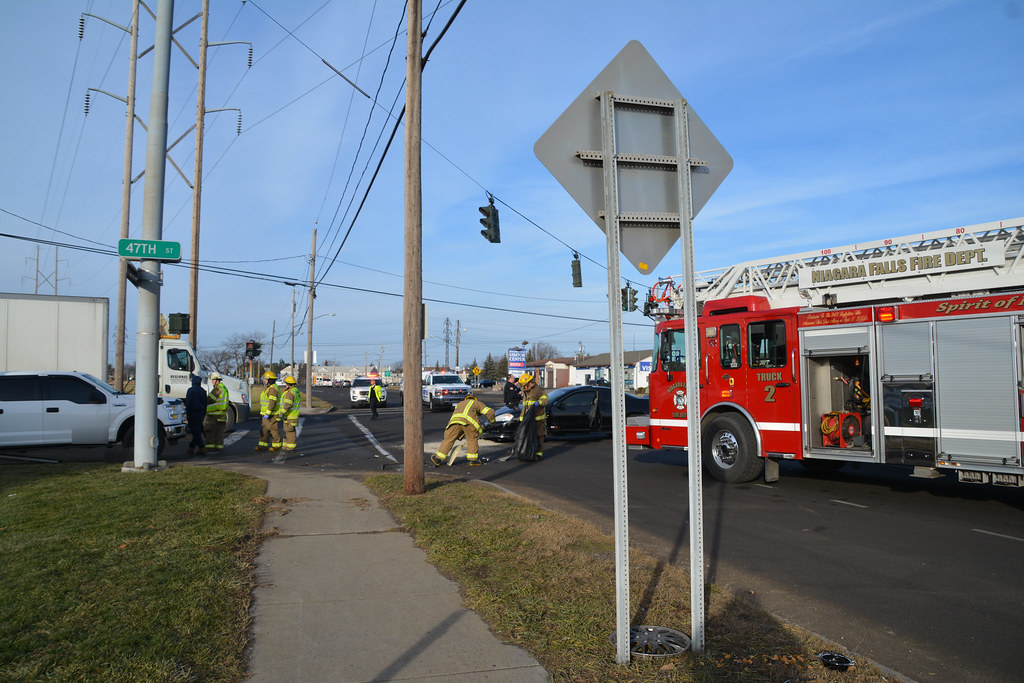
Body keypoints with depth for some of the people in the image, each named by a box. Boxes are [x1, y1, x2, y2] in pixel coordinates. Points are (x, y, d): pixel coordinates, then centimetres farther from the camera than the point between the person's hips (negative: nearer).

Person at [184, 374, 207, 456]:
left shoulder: (191, 390, -10)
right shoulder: (203, 391, 9)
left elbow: (188, 403, -12)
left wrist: (187, 414, -7)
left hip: (193, 413, -6)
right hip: (200, 414, 6)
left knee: (196, 432, -5)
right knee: (197, 431, 12)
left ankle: (202, 448, -11)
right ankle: (191, 448, 20)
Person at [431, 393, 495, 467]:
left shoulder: (460, 404, 43)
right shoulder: (477, 403, 32)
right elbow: (489, 412, 22)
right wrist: (492, 420, 40)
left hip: (454, 420, 3)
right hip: (468, 421, -3)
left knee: (448, 440, 10)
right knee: (472, 439, 16)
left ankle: (438, 459, 12)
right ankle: (473, 460, 17)